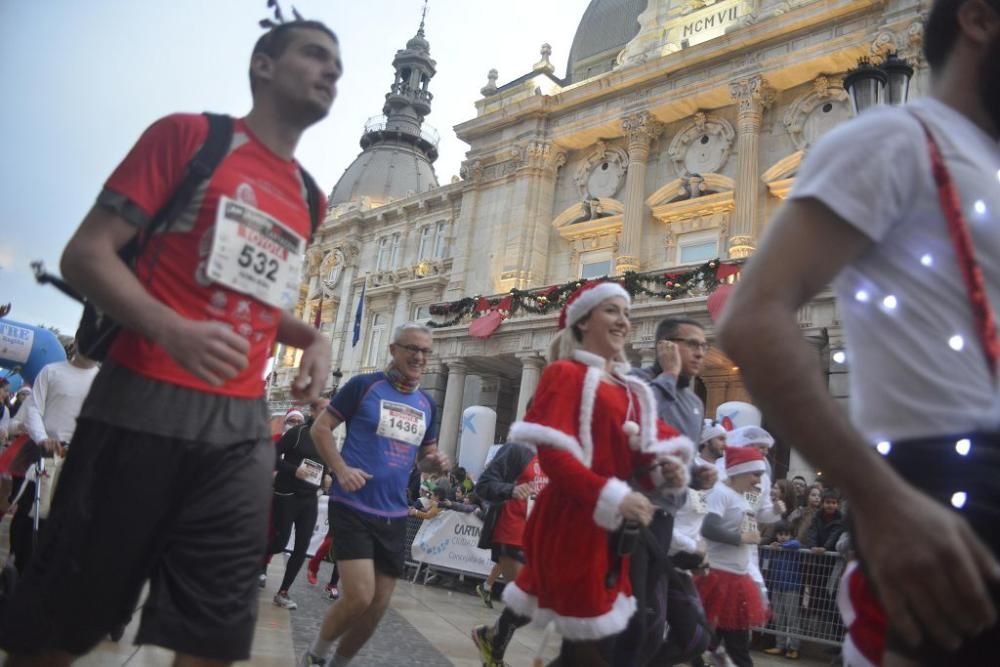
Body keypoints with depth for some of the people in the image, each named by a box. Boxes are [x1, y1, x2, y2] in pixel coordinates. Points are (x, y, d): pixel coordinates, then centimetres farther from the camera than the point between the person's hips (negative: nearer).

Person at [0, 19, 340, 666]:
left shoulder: (308, 198, 15)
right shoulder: (187, 133, -1)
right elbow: (86, 254, -6)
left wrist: (313, 338, 5)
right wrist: (171, 331, -24)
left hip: (243, 425, 5)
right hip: (144, 404, -5)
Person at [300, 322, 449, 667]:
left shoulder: (427, 404, 9)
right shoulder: (364, 385, -7)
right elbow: (320, 428, -4)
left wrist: (436, 463, -4)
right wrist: (341, 469, -17)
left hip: (394, 515, 6)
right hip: (352, 508, -6)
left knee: (378, 606, 10)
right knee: (359, 597, -14)